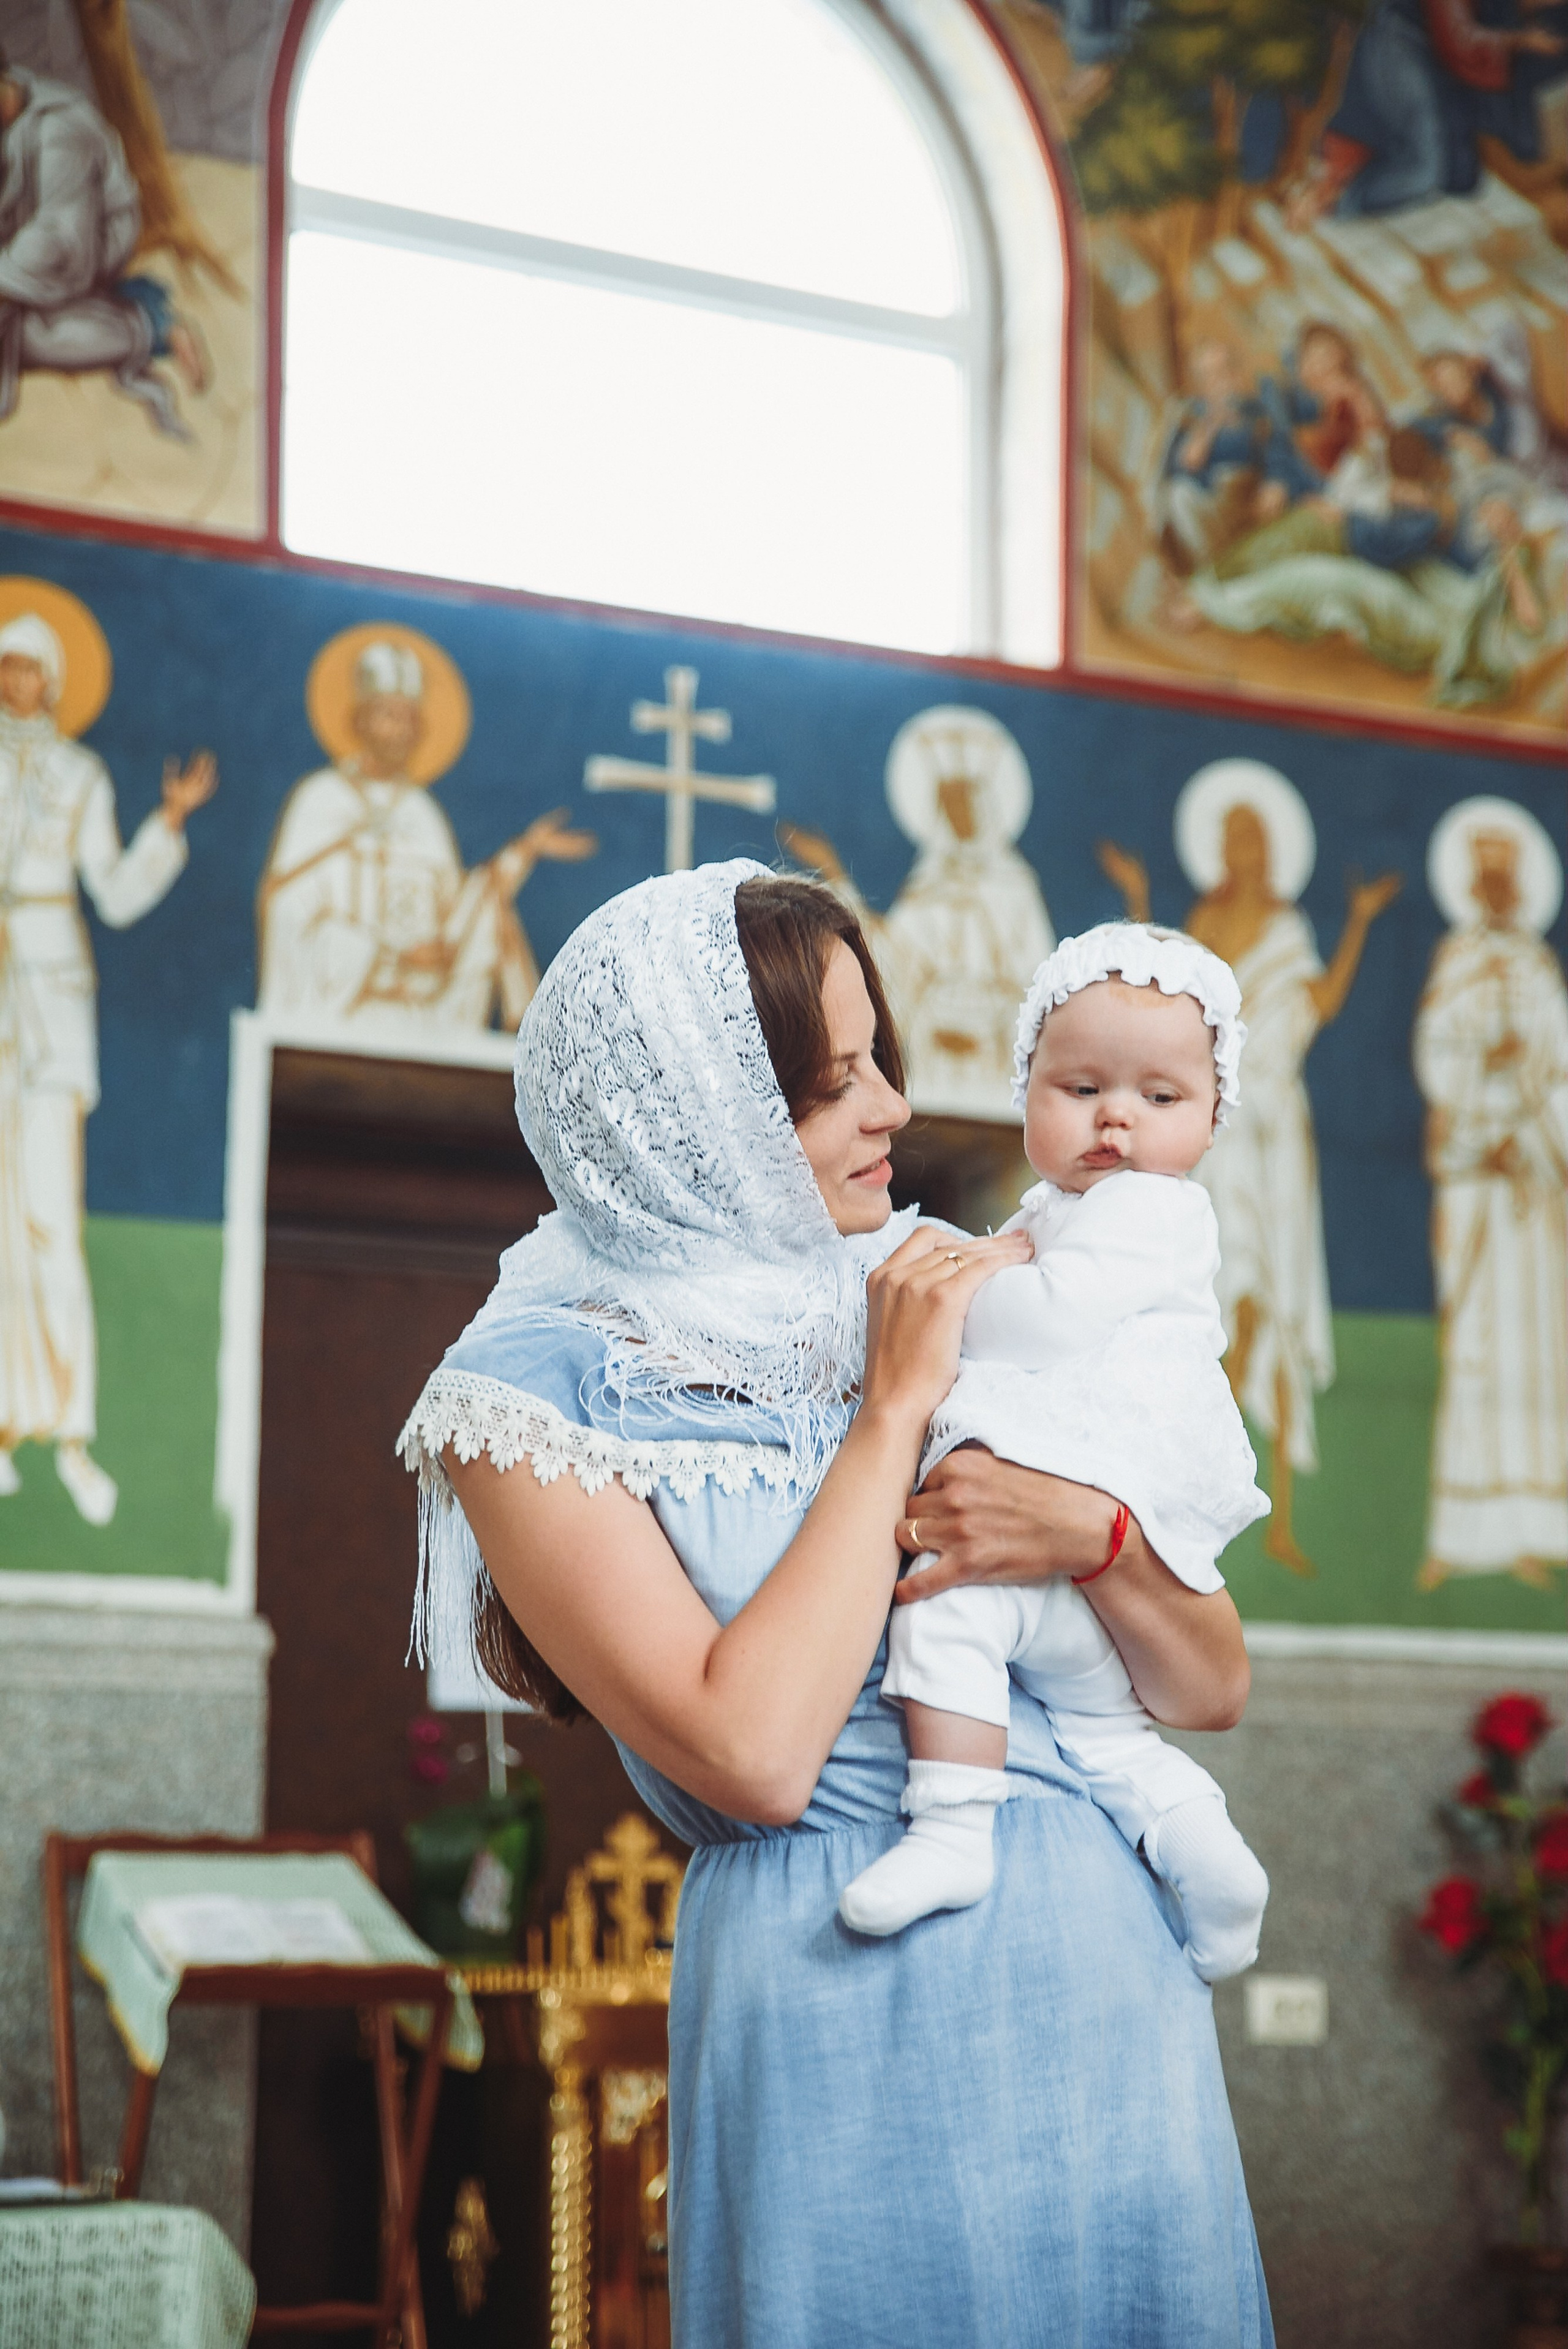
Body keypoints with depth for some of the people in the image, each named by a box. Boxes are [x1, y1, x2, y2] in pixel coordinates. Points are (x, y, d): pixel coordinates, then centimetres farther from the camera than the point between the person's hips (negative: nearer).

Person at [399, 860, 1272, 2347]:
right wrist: (893, 1406, -13)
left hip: (1108, 1981, 5)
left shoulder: (949, 1308, 7)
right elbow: (753, 1754, -20)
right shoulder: (540, 1388, -7)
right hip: (841, 1995, -5)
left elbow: (1213, 1690, 7)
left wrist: (1092, 1536, -14)